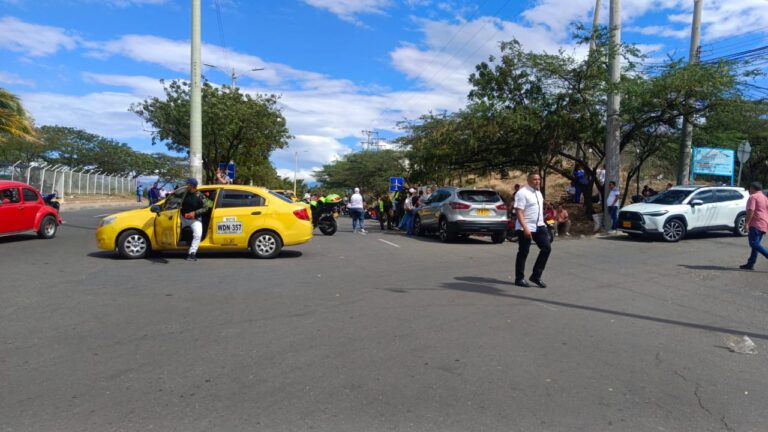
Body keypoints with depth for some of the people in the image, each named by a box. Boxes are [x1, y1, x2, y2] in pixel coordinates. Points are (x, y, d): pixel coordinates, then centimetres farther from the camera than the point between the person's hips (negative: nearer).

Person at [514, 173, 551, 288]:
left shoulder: (538, 193, 13)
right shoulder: (522, 193, -13)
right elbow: (519, 212, -19)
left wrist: (542, 224, 20)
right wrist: (525, 228, -26)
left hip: (539, 226, 8)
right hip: (526, 228, -8)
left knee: (547, 248, 0)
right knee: (523, 253, 1)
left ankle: (536, 275, 9)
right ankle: (519, 279, 14)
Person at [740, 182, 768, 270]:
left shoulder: (753, 197, -7)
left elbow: (751, 211, -17)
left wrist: (747, 223, -17)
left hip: (756, 224, -9)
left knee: (754, 243, -14)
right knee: (755, 244, 9)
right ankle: (750, 264, 9)